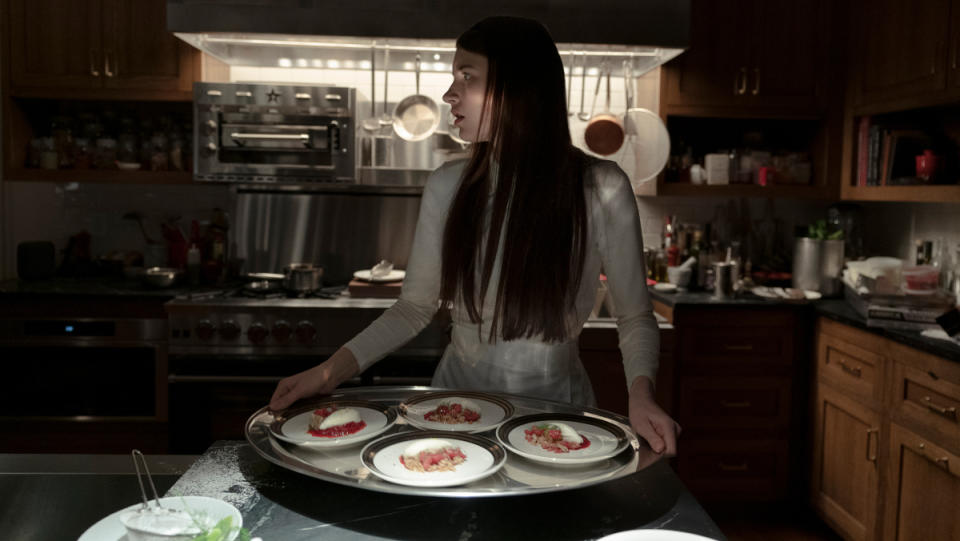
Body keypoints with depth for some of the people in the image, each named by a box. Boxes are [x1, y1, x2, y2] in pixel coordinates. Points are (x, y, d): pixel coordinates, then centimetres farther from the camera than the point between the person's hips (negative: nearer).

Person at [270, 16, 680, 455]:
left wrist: (640, 392, -20)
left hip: (555, 403, -1)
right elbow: (416, 304, 4)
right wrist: (335, 368, -8)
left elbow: (635, 316, -2)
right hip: (457, 395, 2)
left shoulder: (600, 189, -10)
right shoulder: (447, 186, -3)